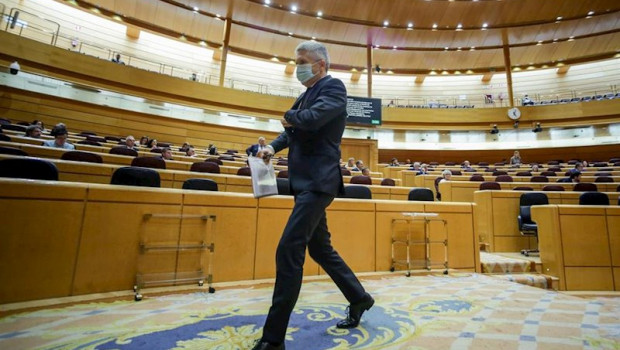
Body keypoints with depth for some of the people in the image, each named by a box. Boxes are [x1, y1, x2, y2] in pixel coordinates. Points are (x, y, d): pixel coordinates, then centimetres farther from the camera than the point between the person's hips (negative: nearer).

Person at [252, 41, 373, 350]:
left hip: (318, 182, -10)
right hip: (306, 181, 10)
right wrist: (274, 146, 3)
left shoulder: (333, 87, -5)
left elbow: (312, 118, -24)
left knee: (288, 251, -13)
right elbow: (293, 129, 23)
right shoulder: (308, 94, 20)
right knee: (320, 249, 17)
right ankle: (359, 298, 37)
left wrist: (289, 117, -3)